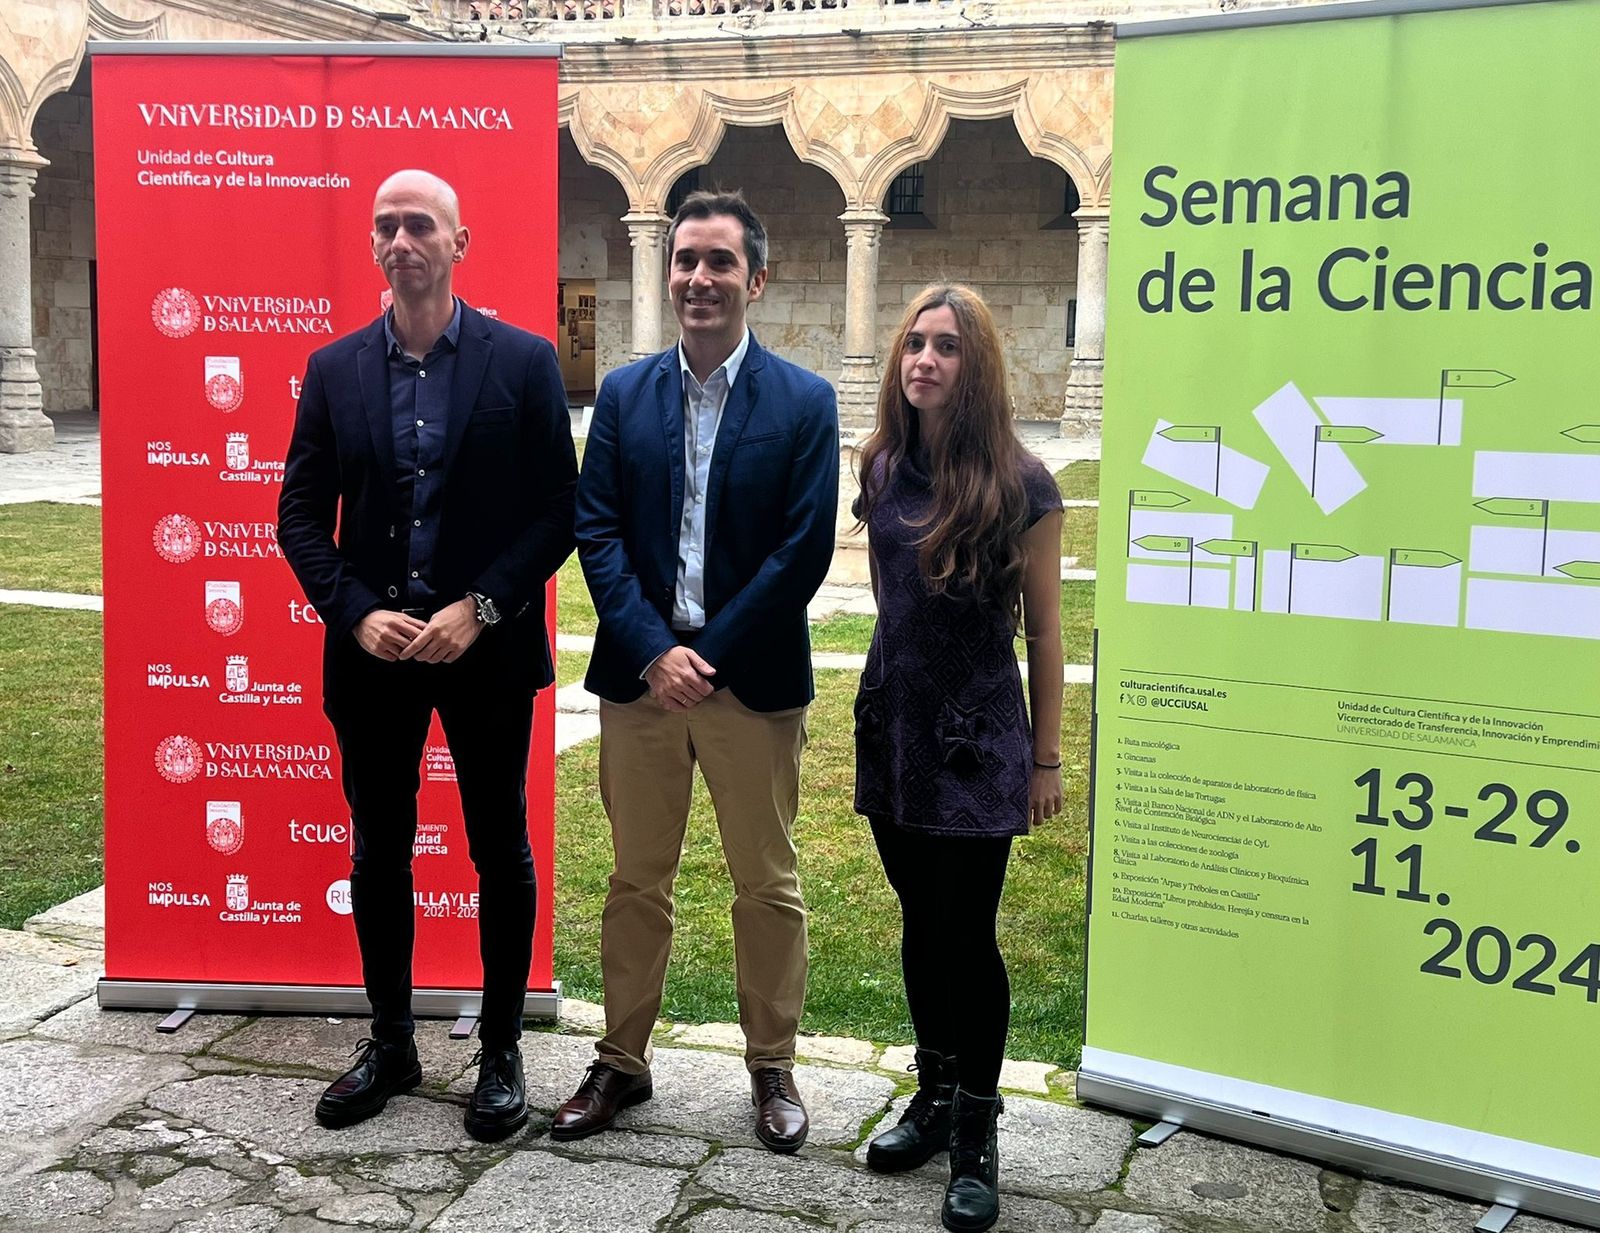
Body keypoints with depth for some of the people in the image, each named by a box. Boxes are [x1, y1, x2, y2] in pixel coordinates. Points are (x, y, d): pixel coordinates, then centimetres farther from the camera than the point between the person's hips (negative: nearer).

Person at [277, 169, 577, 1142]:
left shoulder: (523, 361, -4)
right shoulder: (335, 369, 5)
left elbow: (560, 509, -6)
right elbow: (301, 514, 5)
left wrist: (479, 608, -15)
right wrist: (357, 614, -9)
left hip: (487, 650, -3)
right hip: (372, 649, 3)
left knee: (501, 851, 8)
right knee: (379, 853, 13)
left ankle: (502, 1051, 24)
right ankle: (391, 1046, 29)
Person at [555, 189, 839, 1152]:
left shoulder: (804, 402, -2)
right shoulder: (623, 395, 5)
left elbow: (805, 549, -9)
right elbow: (598, 533, 0)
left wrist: (710, 655, -12)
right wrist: (654, 650, -13)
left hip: (755, 680, -2)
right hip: (638, 674, 2)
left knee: (768, 885, 9)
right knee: (638, 881, 13)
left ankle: (773, 1068, 25)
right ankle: (623, 1062, 27)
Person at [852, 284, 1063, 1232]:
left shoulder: (1021, 485, -11)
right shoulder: (883, 468, 3)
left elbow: (1044, 630, -5)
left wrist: (1047, 757, -3)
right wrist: (898, 681, 14)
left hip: (978, 738, -5)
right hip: (892, 725, 5)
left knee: (967, 934, 0)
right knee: (921, 924, 15)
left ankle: (978, 1135, 17)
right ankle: (934, 1097, 33)